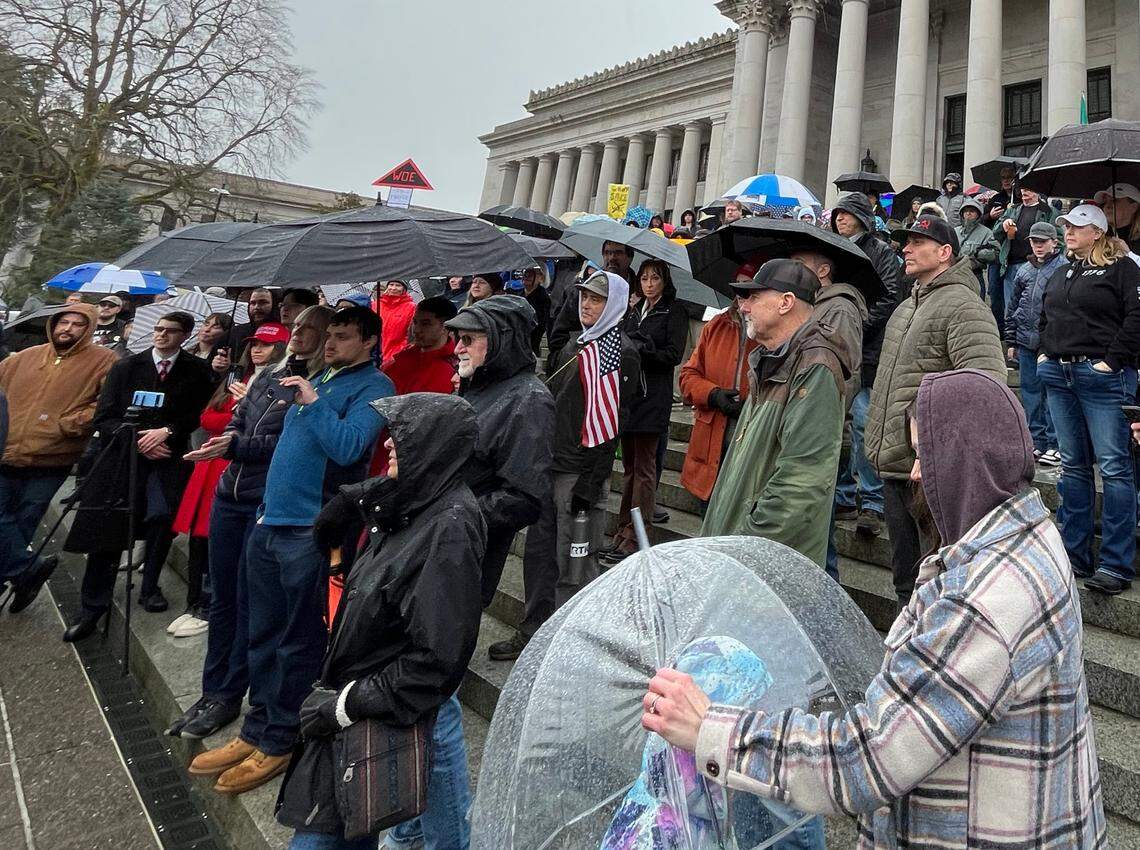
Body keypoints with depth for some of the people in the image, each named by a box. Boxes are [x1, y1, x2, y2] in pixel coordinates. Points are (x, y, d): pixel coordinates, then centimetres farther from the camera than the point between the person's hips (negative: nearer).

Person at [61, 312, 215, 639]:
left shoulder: (197, 371, 3)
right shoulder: (125, 367, 6)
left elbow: (199, 416, 0)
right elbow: (104, 418, 3)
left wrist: (167, 432, -14)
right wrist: (139, 441, -9)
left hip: (168, 456, -1)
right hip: (121, 456, 1)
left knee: (162, 514, -19)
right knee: (107, 529, 1)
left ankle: (149, 587, 4)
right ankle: (92, 609, 15)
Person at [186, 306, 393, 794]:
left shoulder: (373, 387, -7)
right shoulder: (320, 379, 17)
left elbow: (348, 447, -22)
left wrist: (311, 401, -15)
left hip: (310, 529, -8)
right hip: (270, 518, 8)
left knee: (299, 641, 4)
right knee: (263, 635, 15)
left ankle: (280, 742, 18)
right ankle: (256, 730, 29)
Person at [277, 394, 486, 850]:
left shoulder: (450, 528, -24)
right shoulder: (412, 502, 0)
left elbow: (436, 658, -24)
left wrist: (347, 705, -16)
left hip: (407, 716, -8)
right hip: (361, 702, 8)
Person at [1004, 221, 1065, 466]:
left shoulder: (1064, 269, -3)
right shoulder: (1024, 271, 14)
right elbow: (1012, 309, 18)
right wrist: (1011, 342, 16)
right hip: (1026, 342, 5)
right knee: (1030, 391, 10)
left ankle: (1054, 444, 8)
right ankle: (1036, 441, 19)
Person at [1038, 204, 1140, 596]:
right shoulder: (1061, 273, 19)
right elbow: (1045, 315, 28)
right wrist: (1044, 352, 15)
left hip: (1101, 376, -7)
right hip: (1058, 375, 7)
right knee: (1073, 465, 11)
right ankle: (1075, 553, 18)